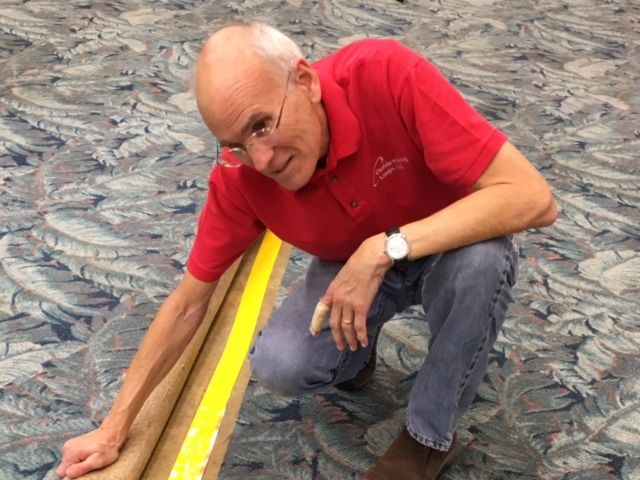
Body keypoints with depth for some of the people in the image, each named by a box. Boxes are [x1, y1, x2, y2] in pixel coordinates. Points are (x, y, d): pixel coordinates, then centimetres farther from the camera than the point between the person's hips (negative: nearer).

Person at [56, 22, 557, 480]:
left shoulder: (388, 75, -35)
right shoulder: (239, 176, -24)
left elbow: (532, 198, -37)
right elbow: (188, 302, -12)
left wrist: (386, 247, -42)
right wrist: (115, 427, -10)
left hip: (450, 247, -1)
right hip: (351, 268, 2)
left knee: (481, 260, -36)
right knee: (279, 364, -23)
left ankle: (431, 433, -10)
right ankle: (357, 344, 13)